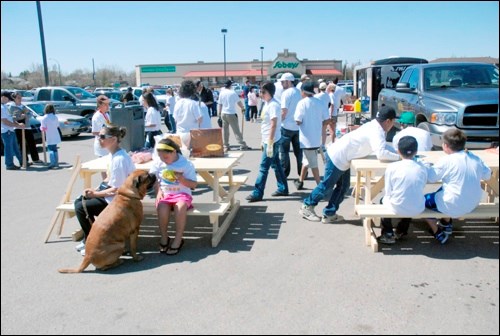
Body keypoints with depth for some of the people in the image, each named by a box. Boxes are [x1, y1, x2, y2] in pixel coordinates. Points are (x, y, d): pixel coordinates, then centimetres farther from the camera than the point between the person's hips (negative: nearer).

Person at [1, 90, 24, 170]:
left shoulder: (4, 106, 14)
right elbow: (5, 121, -21)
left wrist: (18, 124, 4)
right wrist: (17, 126, -17)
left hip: (10, 130, 10)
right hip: (6, 131, -10)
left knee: (15, 147, 17)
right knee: (8, 148, -1)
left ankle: (22, 162, 27)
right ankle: (9, 165, 7)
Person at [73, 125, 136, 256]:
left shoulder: (119, 159, -27)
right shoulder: (112, 154, 3)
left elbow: (116, 190, -24)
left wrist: (95, 194, -13)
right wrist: (95, 189, 4)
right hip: (110, 191, 10)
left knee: (81, 208, -10)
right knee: (79, 201, 11)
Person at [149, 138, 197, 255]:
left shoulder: (186, 164, -9)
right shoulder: (157, 163, 0)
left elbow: (193, 185, -6)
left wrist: (182, 179, -22)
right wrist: (159, 191, -6)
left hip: (182, 194, -2)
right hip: (165, 194, 2)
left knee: (180, 207, -36)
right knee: (162, 207, -33)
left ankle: (178, 239, -21)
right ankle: (164, 237, -11)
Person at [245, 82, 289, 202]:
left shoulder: (273, 105, -19)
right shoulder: (267, 104, 11)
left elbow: (273, 125, -22)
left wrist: (270, 144, -23)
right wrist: (264, 141, 19)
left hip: (272, 141, -10)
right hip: (268, 140, 10)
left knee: (263, 168, -4)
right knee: (276, 165, 15)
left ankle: (257, 193, 3)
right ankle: (283, 189, 25)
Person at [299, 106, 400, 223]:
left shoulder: (375, 126, 7)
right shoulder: (377, 132, -23)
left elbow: (383, 146, 16)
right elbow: (381, 153, -35)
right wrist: (398, 157, -22)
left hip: (340, 157, 10)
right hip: (337, 157, -10)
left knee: (343, 186, 13)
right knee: (326, 185, 3)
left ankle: (329, 214, 19)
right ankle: (307, 207, 19)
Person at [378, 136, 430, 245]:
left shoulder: (392, 167, -11)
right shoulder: (422, 167, -4)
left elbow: (388, 192, -6)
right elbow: (422, 186, 7)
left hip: (397, 208, -2)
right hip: (418, 209, 3)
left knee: (384, 200, 30)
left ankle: (388, 234, 29)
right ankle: (401, 231, 44)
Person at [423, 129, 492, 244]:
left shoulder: (446, 161, -19)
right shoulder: (476, 158, -1)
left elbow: (430, 177, -8)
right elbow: (487, 175, 14)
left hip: (454, 207, -7)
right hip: (473, 204, 7)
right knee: (441, 191, 31)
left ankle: (438, 233, 19)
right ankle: (447, 223, 39)